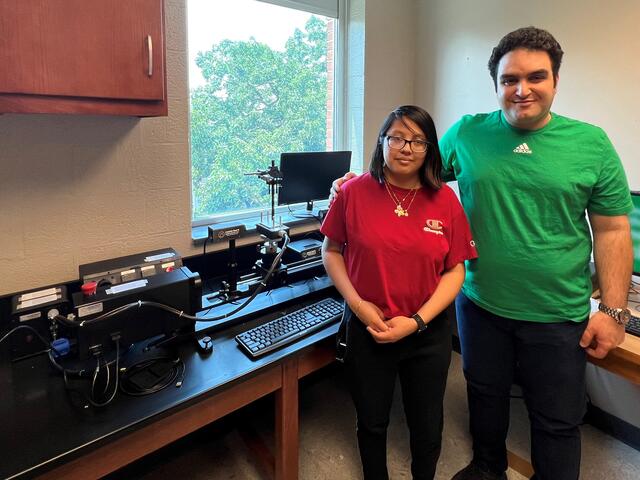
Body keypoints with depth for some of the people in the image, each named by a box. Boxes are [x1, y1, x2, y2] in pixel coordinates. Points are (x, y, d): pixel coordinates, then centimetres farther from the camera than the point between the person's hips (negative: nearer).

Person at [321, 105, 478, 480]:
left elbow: (455, 271, -4)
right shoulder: (355, 192, -9)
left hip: (428, 333, 1)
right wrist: (357, 303, -13)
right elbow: (331, 252, -1)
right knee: (372, 423, 20)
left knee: (427, 428, 19)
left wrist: (417, 321, -14)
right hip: (367, 329, 0)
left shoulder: (445, 200, -7)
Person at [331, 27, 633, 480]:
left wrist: (614, 311, -5)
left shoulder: (592, 143, -5)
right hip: (480, 304, 2)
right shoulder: (466, 134, -2)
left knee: (558, 421, 15)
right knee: (485, 396, 23)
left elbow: (613, 231, -2)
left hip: (557, 316, -1)